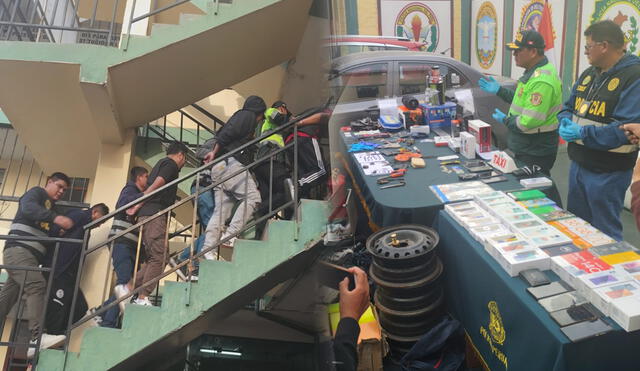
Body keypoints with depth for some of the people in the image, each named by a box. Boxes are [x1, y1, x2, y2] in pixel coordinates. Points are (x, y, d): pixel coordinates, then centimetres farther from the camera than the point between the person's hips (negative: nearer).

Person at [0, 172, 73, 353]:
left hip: (30, 255, 9)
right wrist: (55, 218, -31)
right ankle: (38, 336, -36)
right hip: (19, 249, -9)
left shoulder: (51, 208, 29)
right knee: (37, 285, -25)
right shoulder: (37, 192, 5)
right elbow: (28, 208, -19)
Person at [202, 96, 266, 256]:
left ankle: (208, 249, -4)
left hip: (219, 167, 9)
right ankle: (229, 234, -22)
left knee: (221, 211, 2)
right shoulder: (248, 115, 5)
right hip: (230, 163, -9)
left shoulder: (239, 116, 33)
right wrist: (215, 152, -5)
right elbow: (227, 133, -10)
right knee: (252, 196, -15)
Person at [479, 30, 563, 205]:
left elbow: (530, 121, -29)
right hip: (528, 148, 10)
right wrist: (499, 90, 15)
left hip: (534, 153, -10)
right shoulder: (534, 73, 9)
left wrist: (505, 120, -12)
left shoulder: (542, 81, -25)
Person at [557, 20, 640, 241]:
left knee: (605, 234, 6)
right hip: (578, 164, 8)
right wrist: (566, 122, -6)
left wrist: (583, 133, -25)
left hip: (607, 173, -8)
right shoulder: (589, 74, 9)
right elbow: (569, 107, 17)